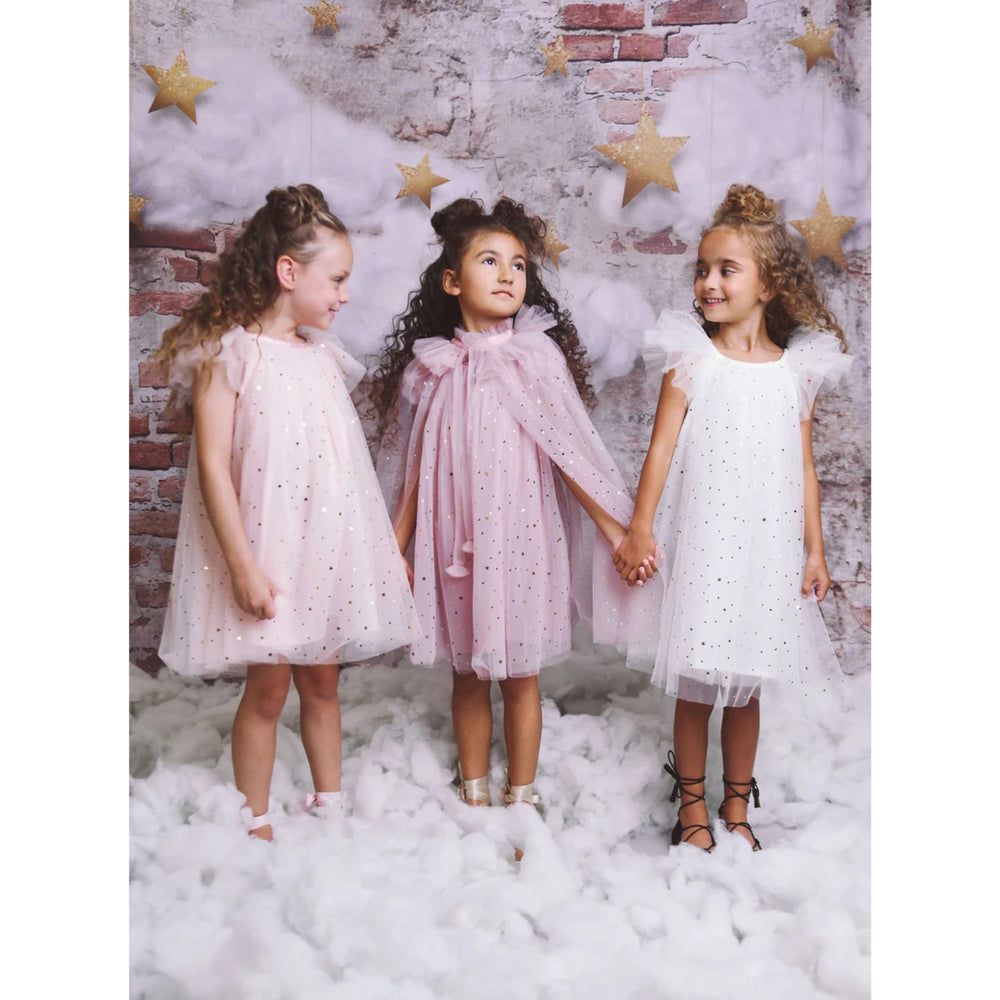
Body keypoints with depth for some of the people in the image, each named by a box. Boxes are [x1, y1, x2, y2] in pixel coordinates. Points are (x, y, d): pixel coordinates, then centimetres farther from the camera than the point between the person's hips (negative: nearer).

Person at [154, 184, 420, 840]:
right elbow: (213, 466, -15)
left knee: (322, 681, 14)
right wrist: (242, 565, -19)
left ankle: (330, 806, 29)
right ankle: (257, 826, 17)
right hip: (266, 552, -6)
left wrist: (387, 546, 14)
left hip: (329, 546, 6)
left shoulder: (322, 355, 10)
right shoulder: (228, 354, -10)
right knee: (267, 687, 3)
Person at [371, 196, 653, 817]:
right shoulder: (431, 367, 2)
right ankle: (475, 794, 28)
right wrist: (394, 550, 8)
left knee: (520, 673, 7)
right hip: (455, 542, 2)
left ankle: (521, 798, 22)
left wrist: (617, 533, -4)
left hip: (522, 537, -2)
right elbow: (414, 470, 8)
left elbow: (572, 452, -3)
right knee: (467, 674, 12)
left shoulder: (537, 356, -4)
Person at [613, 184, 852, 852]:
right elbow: (662, 448, -3)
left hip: (768, 549, 2)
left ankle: (737, 809, 27)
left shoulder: (797, 370, 4)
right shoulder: (691, 360, -1)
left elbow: (804, 469, 8)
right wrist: (639, 531, -8)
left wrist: (814, 549, 7)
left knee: (747, 685, 11)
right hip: (702, 545, -2)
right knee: (696, 684, 5)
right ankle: (692, 808, 22)